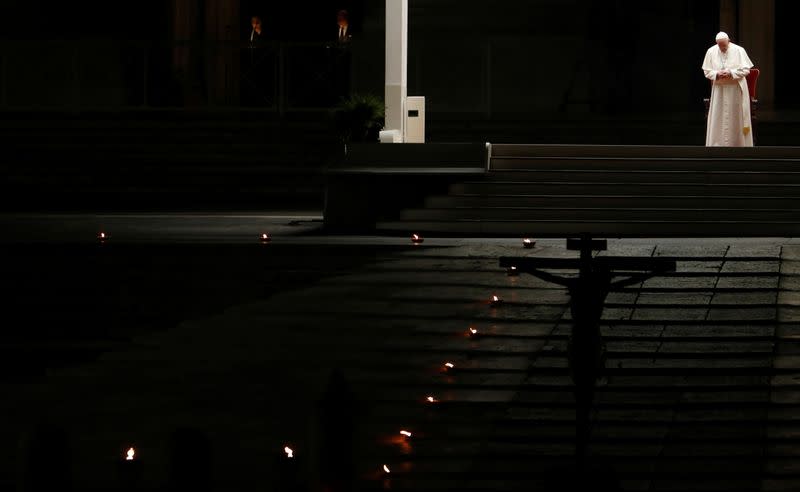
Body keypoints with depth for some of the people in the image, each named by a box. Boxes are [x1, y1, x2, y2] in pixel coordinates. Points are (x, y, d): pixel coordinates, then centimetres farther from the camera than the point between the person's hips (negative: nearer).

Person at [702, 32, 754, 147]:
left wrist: (731, 73, -20)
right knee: (718, 119, -1)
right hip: (719, 89, 2)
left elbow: (746, 69, -6)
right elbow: (707, 71, 3)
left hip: (736, 89, -2)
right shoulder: (711, 52, -1)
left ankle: (738, 144, 11)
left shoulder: (739, 50, -8)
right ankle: (717, 144, 3)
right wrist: (717, 74, -17)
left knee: (736, 119, 3)